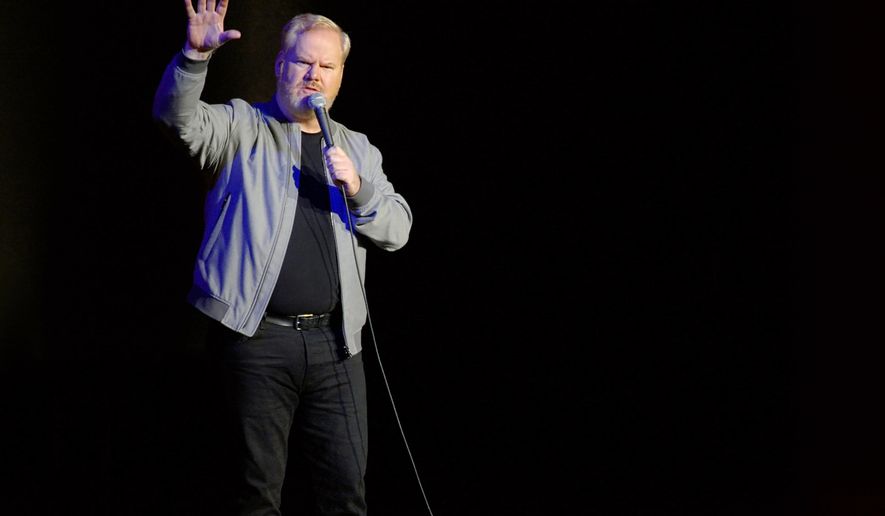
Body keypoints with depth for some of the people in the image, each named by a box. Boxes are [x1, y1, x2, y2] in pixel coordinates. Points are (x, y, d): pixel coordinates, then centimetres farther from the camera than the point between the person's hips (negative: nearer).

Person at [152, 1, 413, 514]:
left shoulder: (357, 149, 17)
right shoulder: (243, 128, 6)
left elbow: (397, 230, 11)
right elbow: (179, 117, -12)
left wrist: (357, 189, -7)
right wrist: (196, 54, -29)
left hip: (335, 341, 3)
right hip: (261, 338, -3)